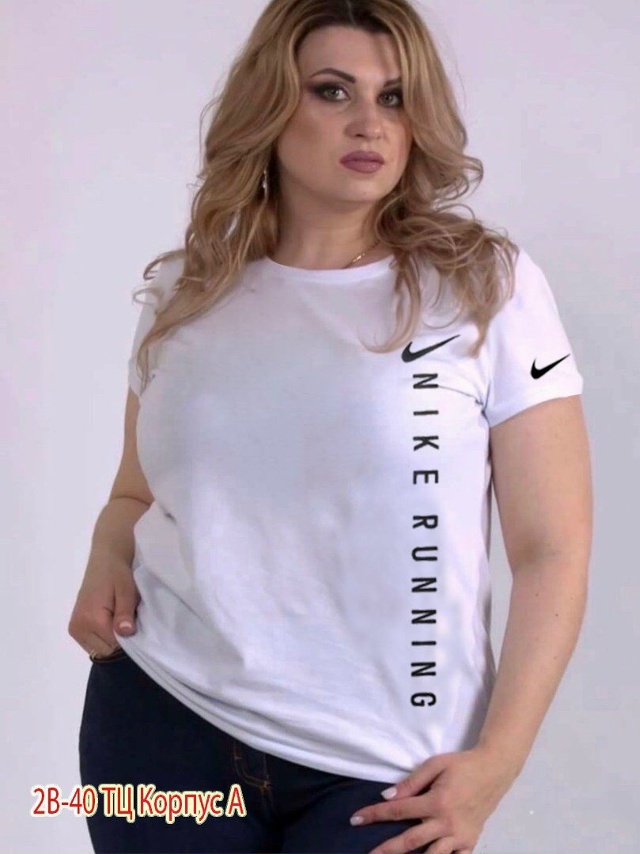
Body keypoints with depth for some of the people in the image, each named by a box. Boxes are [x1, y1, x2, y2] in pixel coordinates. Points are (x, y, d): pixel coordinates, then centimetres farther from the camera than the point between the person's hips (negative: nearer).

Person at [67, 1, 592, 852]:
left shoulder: (488, 285, -4)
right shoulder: (186, 294, 5)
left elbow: (552, 550, -5)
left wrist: (496, 760, -12)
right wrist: (107, 561, -3)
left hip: (382, 770, -2)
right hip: (162, 720, 3)